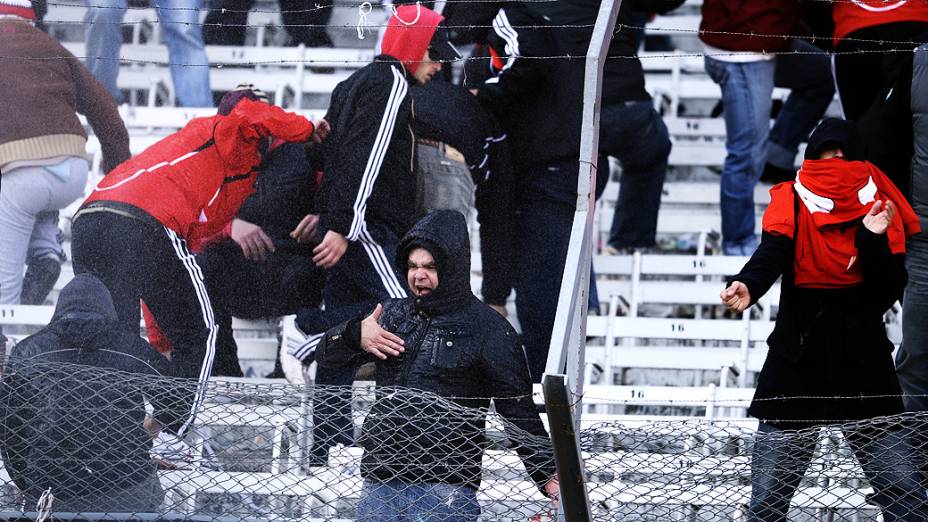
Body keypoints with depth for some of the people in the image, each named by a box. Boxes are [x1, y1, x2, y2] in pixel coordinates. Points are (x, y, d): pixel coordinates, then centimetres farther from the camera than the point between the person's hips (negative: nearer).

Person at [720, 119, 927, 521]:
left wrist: (874, 239, -17)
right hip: (796, 362, -1)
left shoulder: (879, 206, 5)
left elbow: (890, 292, -2)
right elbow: (772, 251, -20)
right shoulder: (791, 201, 1)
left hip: (864, 363, 1)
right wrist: (747, 286, -41)